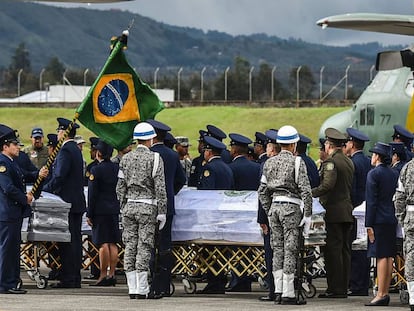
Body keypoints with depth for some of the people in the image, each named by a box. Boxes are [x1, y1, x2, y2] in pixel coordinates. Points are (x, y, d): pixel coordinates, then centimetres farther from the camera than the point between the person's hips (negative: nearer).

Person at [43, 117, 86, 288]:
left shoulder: (66, 150, -14)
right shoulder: (76, 150, 16)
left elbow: (59, 177, -21)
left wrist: (44, 191, -14)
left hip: (67, 202, -10)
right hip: (77, 202, 10)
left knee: (68, 241, -8)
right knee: (75, 240, 10)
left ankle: (68, 279, -9)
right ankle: (75, 278, 13)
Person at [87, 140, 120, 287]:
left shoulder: (96, 170, -11)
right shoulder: (117, 168, 6)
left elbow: (92, 194, -11)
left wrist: (89, 214, -7)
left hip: (101, 210, -6)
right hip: (115, 210, 6)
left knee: (103, 243, -5)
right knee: (113, 243, 8)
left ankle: (103, 275, -5)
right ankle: (111, 274, 11)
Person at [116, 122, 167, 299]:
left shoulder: (126, 158, 9)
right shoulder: (154, 158, -6)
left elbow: (120, 187, 11)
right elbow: (160, 187, -9)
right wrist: (162, 212, -5)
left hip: (129, 206, 5)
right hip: (147, 207, -5)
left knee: (130, 247, 6)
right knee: (144, 247, -5)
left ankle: (133, 289, 7)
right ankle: (142, 290, -6)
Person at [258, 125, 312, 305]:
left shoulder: (269, 163, 11)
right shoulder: (297, 162, -6)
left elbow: (262, 191, 12)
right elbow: (305, 191, -11)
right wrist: (307, 215, -7)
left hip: (275, 207, 6)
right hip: (291, 207, -6)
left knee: (277, 249, 10)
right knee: (290, 250, -5)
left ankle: (278, 291, 9)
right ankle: (288, 294, -7)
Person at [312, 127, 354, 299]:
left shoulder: (330, 161, -11)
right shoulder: (349, 162, 16)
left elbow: (328, 185, -23)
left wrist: (310, 193, -15)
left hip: (334, 212, -8)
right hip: (347, 211, 8)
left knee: (333, 250, -7)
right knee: (345, 250, 9)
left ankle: (335, 288, -7)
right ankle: (344, 287, 11)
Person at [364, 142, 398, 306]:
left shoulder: (374, 174, -10)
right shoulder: (393, 174, 13)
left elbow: (371, 201, -13)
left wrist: (369, 224, -12)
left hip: (379, 220, -8)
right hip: (391, 220, 8)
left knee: (381, 257, -10)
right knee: (388, 257, 9)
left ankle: (380, 295, -12)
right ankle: (385, 293, 12)